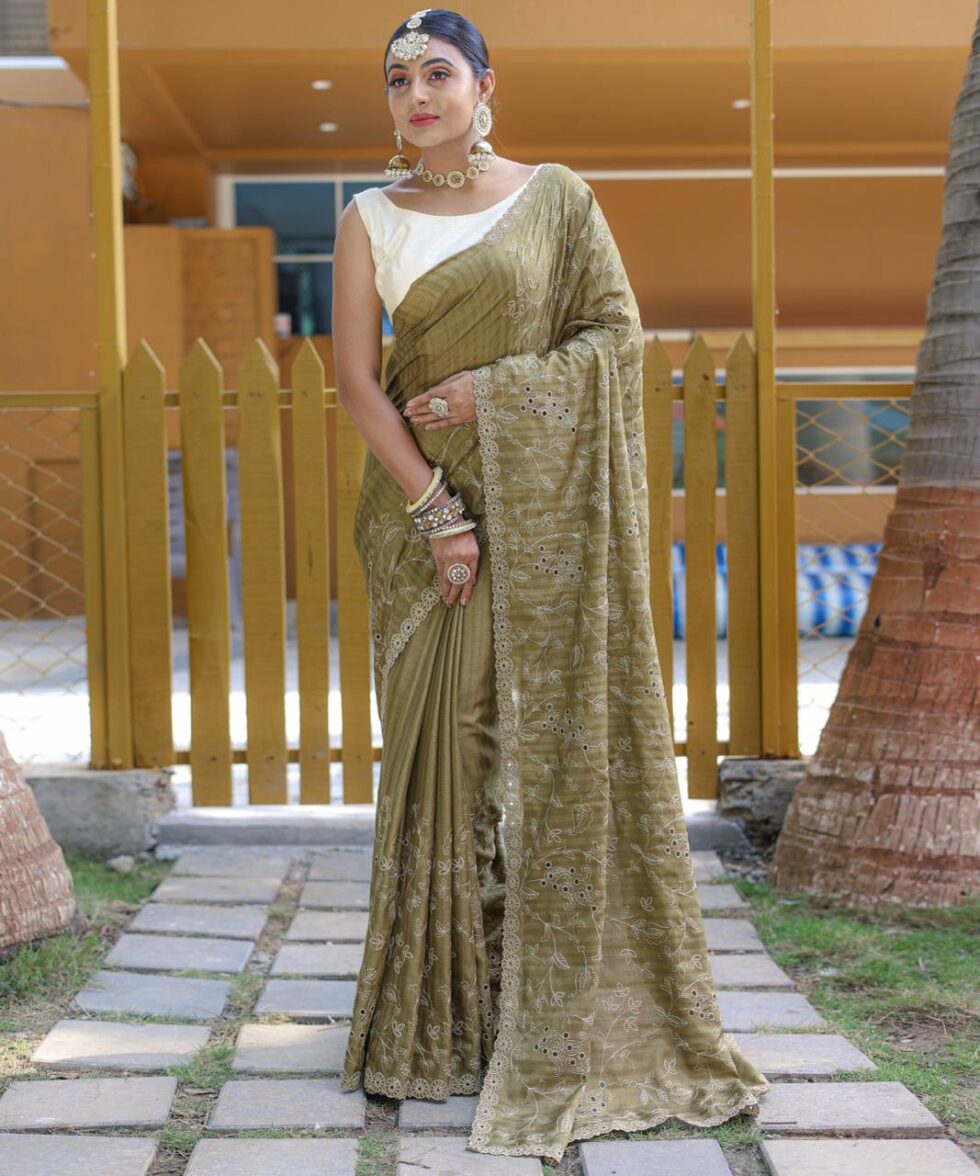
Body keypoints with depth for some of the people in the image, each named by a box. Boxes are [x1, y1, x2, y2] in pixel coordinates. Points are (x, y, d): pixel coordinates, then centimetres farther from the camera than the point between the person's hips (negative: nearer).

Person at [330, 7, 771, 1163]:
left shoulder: (556, 197, 4)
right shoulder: (369, 219, 5)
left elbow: (617, 333, 0)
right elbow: (356, 378, -1)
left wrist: (495, 390, -12)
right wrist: (433, 509, -11)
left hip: (544, 500, -1)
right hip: (426, 496, 1)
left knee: (559, 733, -1)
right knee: (447, 742, 0)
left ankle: (570, 1015, 10)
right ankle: (447, 1014, 9)